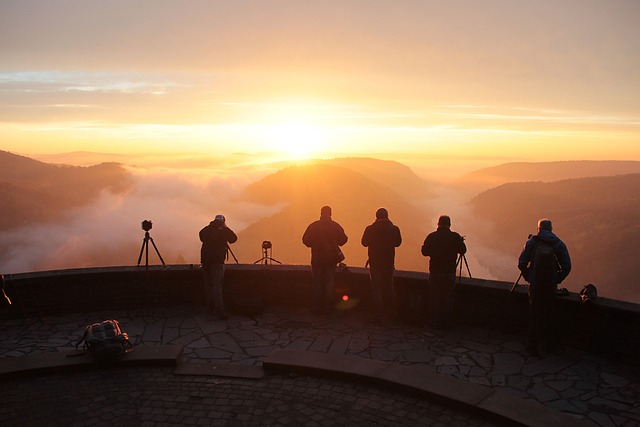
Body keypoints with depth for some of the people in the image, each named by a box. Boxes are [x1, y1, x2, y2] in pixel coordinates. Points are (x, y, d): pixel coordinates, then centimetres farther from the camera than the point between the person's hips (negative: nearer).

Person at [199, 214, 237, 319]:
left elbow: (202, 238, 23)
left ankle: (210, 305, 24)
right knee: (217, 284, -10)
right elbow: (233, 239, 7)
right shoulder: (224, 230, -5)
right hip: (217, 260, -5)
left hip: (205, 259, 5)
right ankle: (219, 308, -19)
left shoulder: (207, 229, 7)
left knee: (208, 283, 15)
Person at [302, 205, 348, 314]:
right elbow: (343, 240, 2)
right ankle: (327, 308, 9)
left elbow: (305, 240, -3)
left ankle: (316, 307, 13)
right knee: (329, 283, 8)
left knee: (316, 284, 10)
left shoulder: (313, 226, -6)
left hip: (317, 259, -1)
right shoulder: (336, 226, -4)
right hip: (331, 259, 1)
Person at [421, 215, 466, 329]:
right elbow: (462, 251, 4)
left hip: (434, 272, 1)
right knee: (448, 298, 9)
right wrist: (461, 241, 22)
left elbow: (425, 252, -1)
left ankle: (434, 321, 16)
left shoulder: (431, 237, -6)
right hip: (449, 272, -1)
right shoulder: (455, 237, -8)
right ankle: (447, 322, 13)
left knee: (434, 298, 11)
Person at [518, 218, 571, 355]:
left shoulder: (532, 242, -4)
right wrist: (558, 280, 10)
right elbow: (567, 267, -2)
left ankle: (533, 346, 14)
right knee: (549, 313, 18)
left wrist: (527, 277, 8)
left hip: (535, 284, -1)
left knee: (534, 314, 9)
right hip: (551, 285, 1)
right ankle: (551, 343, 28)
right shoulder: (559, 244, 1)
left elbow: (521, 263, -6)